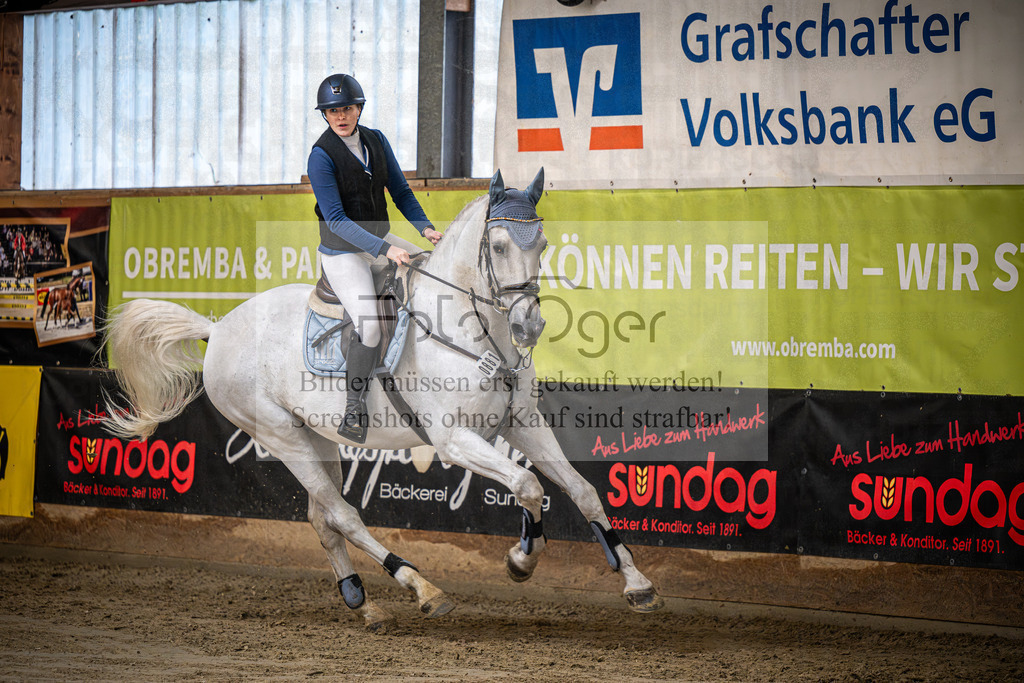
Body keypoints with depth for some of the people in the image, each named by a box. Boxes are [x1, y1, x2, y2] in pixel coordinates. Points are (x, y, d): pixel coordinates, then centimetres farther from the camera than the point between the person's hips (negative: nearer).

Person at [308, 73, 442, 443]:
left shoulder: (376, 140, -1)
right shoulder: (321, 156, -20)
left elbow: (400, 190, 7)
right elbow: (336, 220, -24)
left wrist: (424, 226, -9)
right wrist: (385, 250, -30)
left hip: (378, 239, 7)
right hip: (342, 252, -7)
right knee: (369, 329, -19)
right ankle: (354, 410, -5)